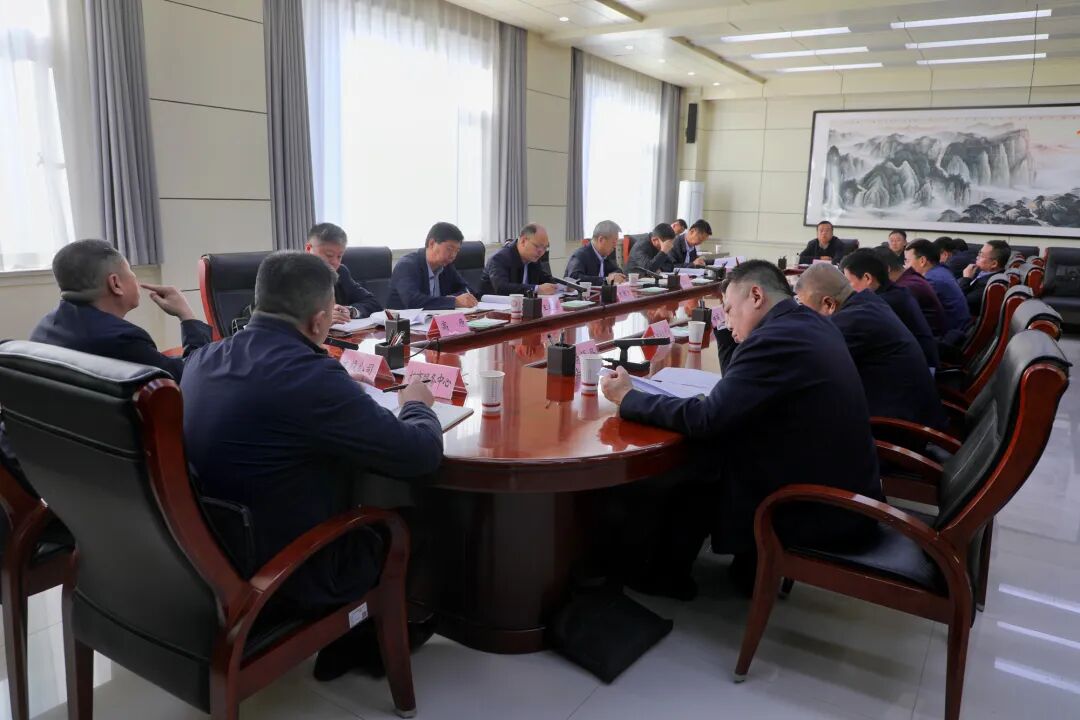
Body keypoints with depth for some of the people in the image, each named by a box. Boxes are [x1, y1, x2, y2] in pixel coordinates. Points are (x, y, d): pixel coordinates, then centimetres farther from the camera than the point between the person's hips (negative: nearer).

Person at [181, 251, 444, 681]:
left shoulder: (203, 360, -3)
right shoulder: (312, 376, -28)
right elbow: (423, 454, -19)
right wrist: (416, 404, 1)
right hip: (290, 579, -7)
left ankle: (344, 638, 32)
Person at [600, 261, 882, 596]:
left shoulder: (772, 339, -22)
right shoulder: (814, 324, 6)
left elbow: (704, 419, -22)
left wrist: (628, 397, -11)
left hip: (820, 510, -8)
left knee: (698, 471, 8)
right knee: (709, 458, 15)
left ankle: (668, 572, 28)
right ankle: (749, 562, 25)